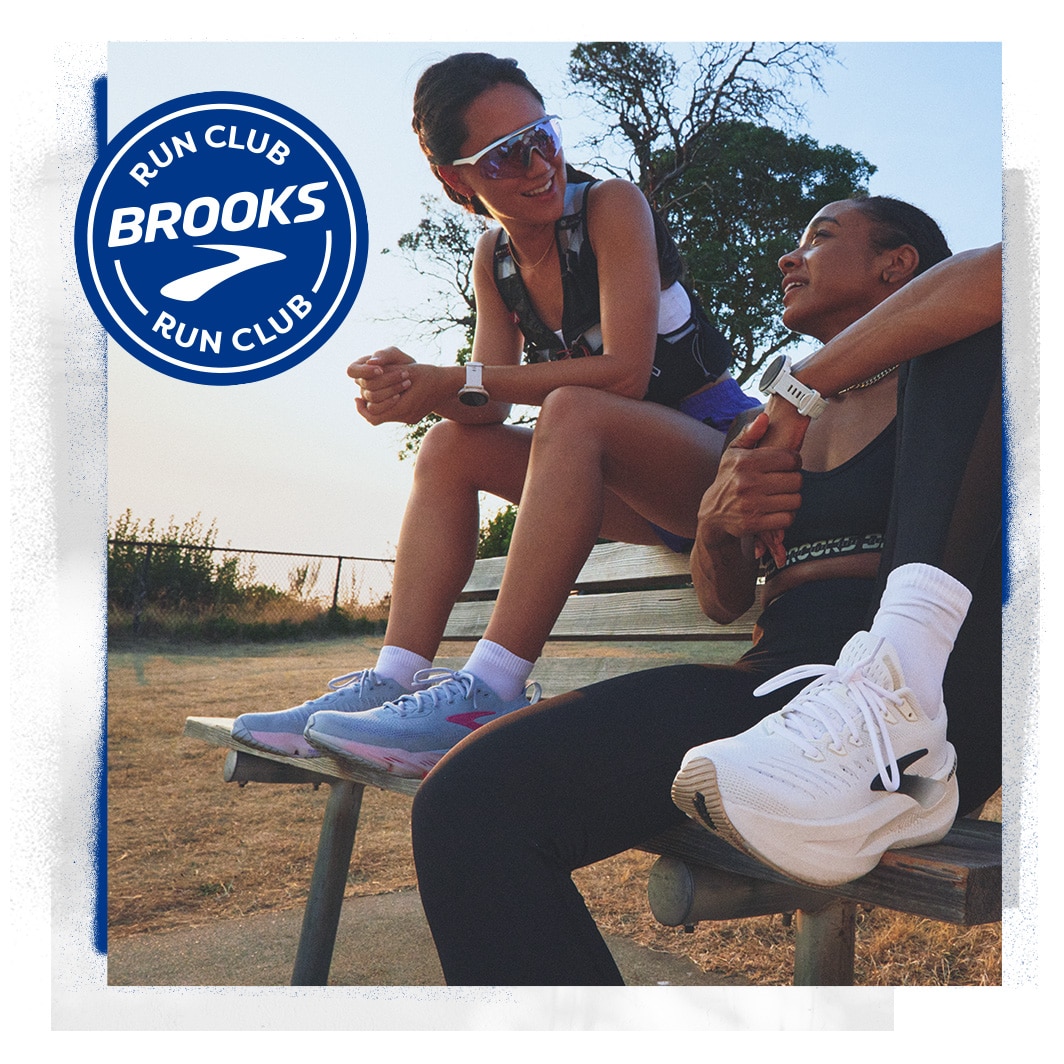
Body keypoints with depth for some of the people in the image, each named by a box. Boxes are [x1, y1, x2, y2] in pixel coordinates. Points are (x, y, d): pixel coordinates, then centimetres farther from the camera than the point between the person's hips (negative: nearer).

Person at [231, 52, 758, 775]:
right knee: (452, 447, -5)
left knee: (572, 412, -34)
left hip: (725, 455, -6)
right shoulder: (494, 261, 6)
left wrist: (458, 383, -27)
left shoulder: (612, 206, -13)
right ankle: (395, 681, -14)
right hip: (631, 484, 7)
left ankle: (488, 693, -37)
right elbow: (491, 409, -2)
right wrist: (413, 387, -24)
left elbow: (625, 372, -25)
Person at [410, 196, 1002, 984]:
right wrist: (718, 525, -2)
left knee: (988, 344, -17)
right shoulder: (785, 425, 28)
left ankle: (899, 737, -29)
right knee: (468, 803, -20)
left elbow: (999, 275, -13)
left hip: (934, 700, -3)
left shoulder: (945, 367, 13)